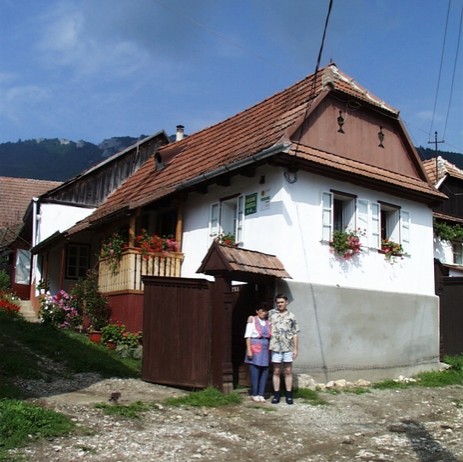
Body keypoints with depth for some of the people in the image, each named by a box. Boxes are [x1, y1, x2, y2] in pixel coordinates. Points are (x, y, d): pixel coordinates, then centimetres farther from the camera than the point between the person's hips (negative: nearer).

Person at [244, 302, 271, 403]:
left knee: (264, 372, 4)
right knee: (255, 372, -1)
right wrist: (249, 349, -12)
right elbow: (248, 336, -5)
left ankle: (261, 394, 14)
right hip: (255, 348, -4)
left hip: (265, 349, 4)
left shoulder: (268, 322, 10)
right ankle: (254, 394, 11)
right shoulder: (252, 320, -2)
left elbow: (270, 336, 11)